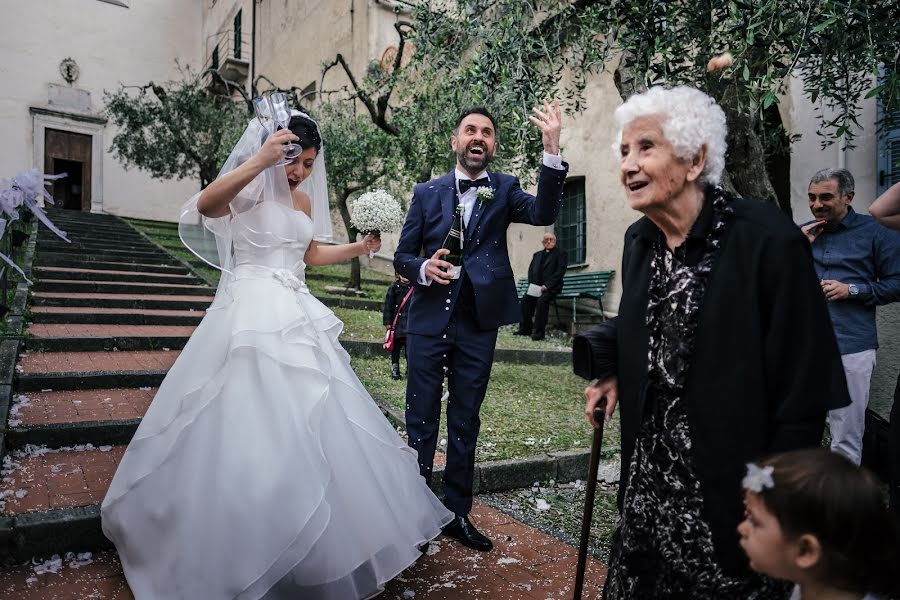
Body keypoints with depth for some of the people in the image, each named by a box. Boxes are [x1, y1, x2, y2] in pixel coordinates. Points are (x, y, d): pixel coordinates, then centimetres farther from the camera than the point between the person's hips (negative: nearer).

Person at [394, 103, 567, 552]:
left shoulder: (504, 190, 4)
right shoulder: (427, 193, 5)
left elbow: (543, 213, -16)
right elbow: (401, 257, 6)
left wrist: (552, 151, -28)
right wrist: (424, 268, -16)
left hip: (478, 325, 0)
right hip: (429, 321, 0)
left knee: (465, 422, 12)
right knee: (421, 419, 7)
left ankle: (456, 513, 27)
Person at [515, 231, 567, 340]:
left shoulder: (560, 253, 5)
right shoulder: (537, 254, 23)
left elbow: (560, 271, -7)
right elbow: (531, 270, 17)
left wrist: (546, 286, -16)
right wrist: (533, 285, -2)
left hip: (551, 287, -5)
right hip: (536, 286, 5)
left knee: (542, 300, -32)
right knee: (525, 299, -21)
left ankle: (539, 332, -27)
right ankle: (525, 329, -12)